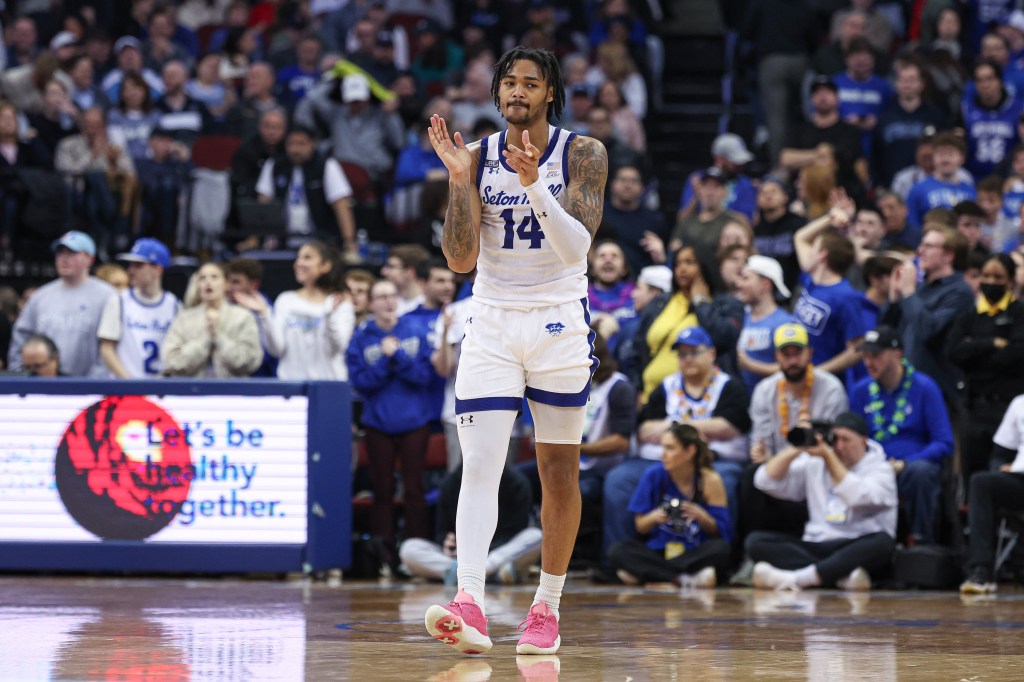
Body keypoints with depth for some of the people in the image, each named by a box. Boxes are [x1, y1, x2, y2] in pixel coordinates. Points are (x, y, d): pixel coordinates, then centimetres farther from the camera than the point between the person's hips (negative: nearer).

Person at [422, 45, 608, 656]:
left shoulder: (583, 154, -5)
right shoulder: (479, 157, 2)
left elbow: (576, 248, -17)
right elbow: (461, 260, -4)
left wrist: (533, 184, -28)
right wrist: (460, 182, -15)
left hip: (559, 325, -1)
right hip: (492, 325, 1)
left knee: (560, 471, 7)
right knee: (479, 465, -14)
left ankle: (547, 610, 18)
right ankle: (471, 607, -25)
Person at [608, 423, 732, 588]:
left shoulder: (709, 480, -3)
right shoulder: (654, 476, 2)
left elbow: (722, 533, -3)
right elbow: (640, 527, 6)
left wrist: (703, 518, -22)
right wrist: (653, 518, -16)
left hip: (695, 553, -2)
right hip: (658, 552, 2)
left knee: (721, 549, -34)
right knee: (618, 551, -27)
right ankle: (685, 579, -36)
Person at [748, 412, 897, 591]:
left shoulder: (879, 469, 3)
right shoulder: (814, 464, 14)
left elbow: (857, 497, -18)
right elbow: (766, 482, 6)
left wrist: (828, 456, -16)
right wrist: (796, 449, -6)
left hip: (857, 551, -3)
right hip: (816, 548, 3)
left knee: (882, 542, -37)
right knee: (756, 541, -19)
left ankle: (796, 577, -46)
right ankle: (842, 575, -37)